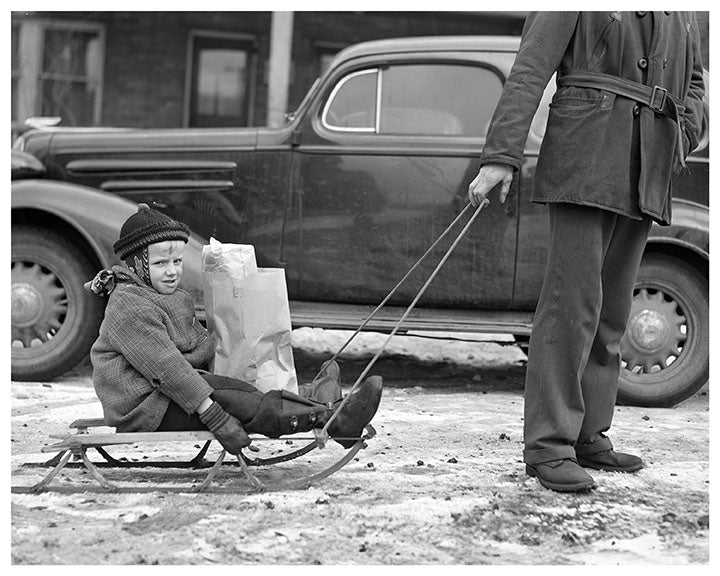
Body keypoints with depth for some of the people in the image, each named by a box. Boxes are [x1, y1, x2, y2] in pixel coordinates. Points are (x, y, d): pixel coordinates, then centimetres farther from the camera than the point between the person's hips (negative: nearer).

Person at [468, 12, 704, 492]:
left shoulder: (683, 12, 20)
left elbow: (694, 79, 28)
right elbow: (529, 72, -5)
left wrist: (684, 136, 8)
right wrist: (502, 156, -13)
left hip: (646, 176, 6)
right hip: (586, 159, -6)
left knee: (612, 309, 8)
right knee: (573, 300, -11)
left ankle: (589, 436, 15)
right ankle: (548, 446, -8)